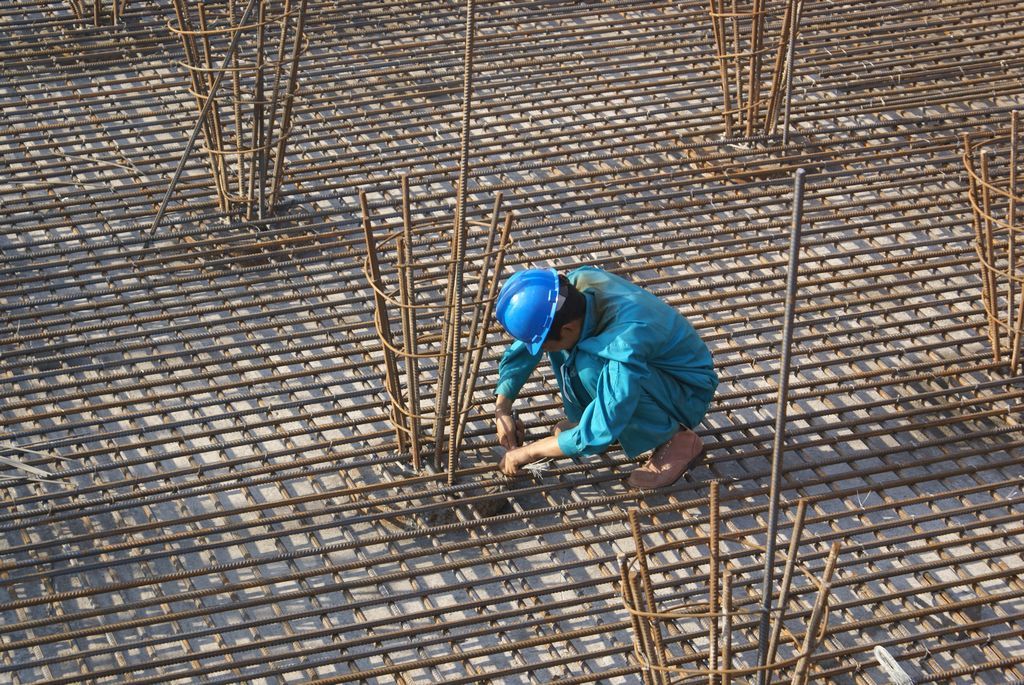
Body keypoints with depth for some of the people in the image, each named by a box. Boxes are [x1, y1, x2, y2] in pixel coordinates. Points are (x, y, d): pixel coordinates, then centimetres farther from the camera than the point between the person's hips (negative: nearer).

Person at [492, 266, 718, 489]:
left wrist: (528, 453, -24)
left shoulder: (625, 343, -39)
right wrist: (502, 410, -8)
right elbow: (520, 351, -3)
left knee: (590, 368, -31)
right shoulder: (575, 283, -19)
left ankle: (676, 440, -13)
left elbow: (598, 436, -34)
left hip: (689, 394, -7)